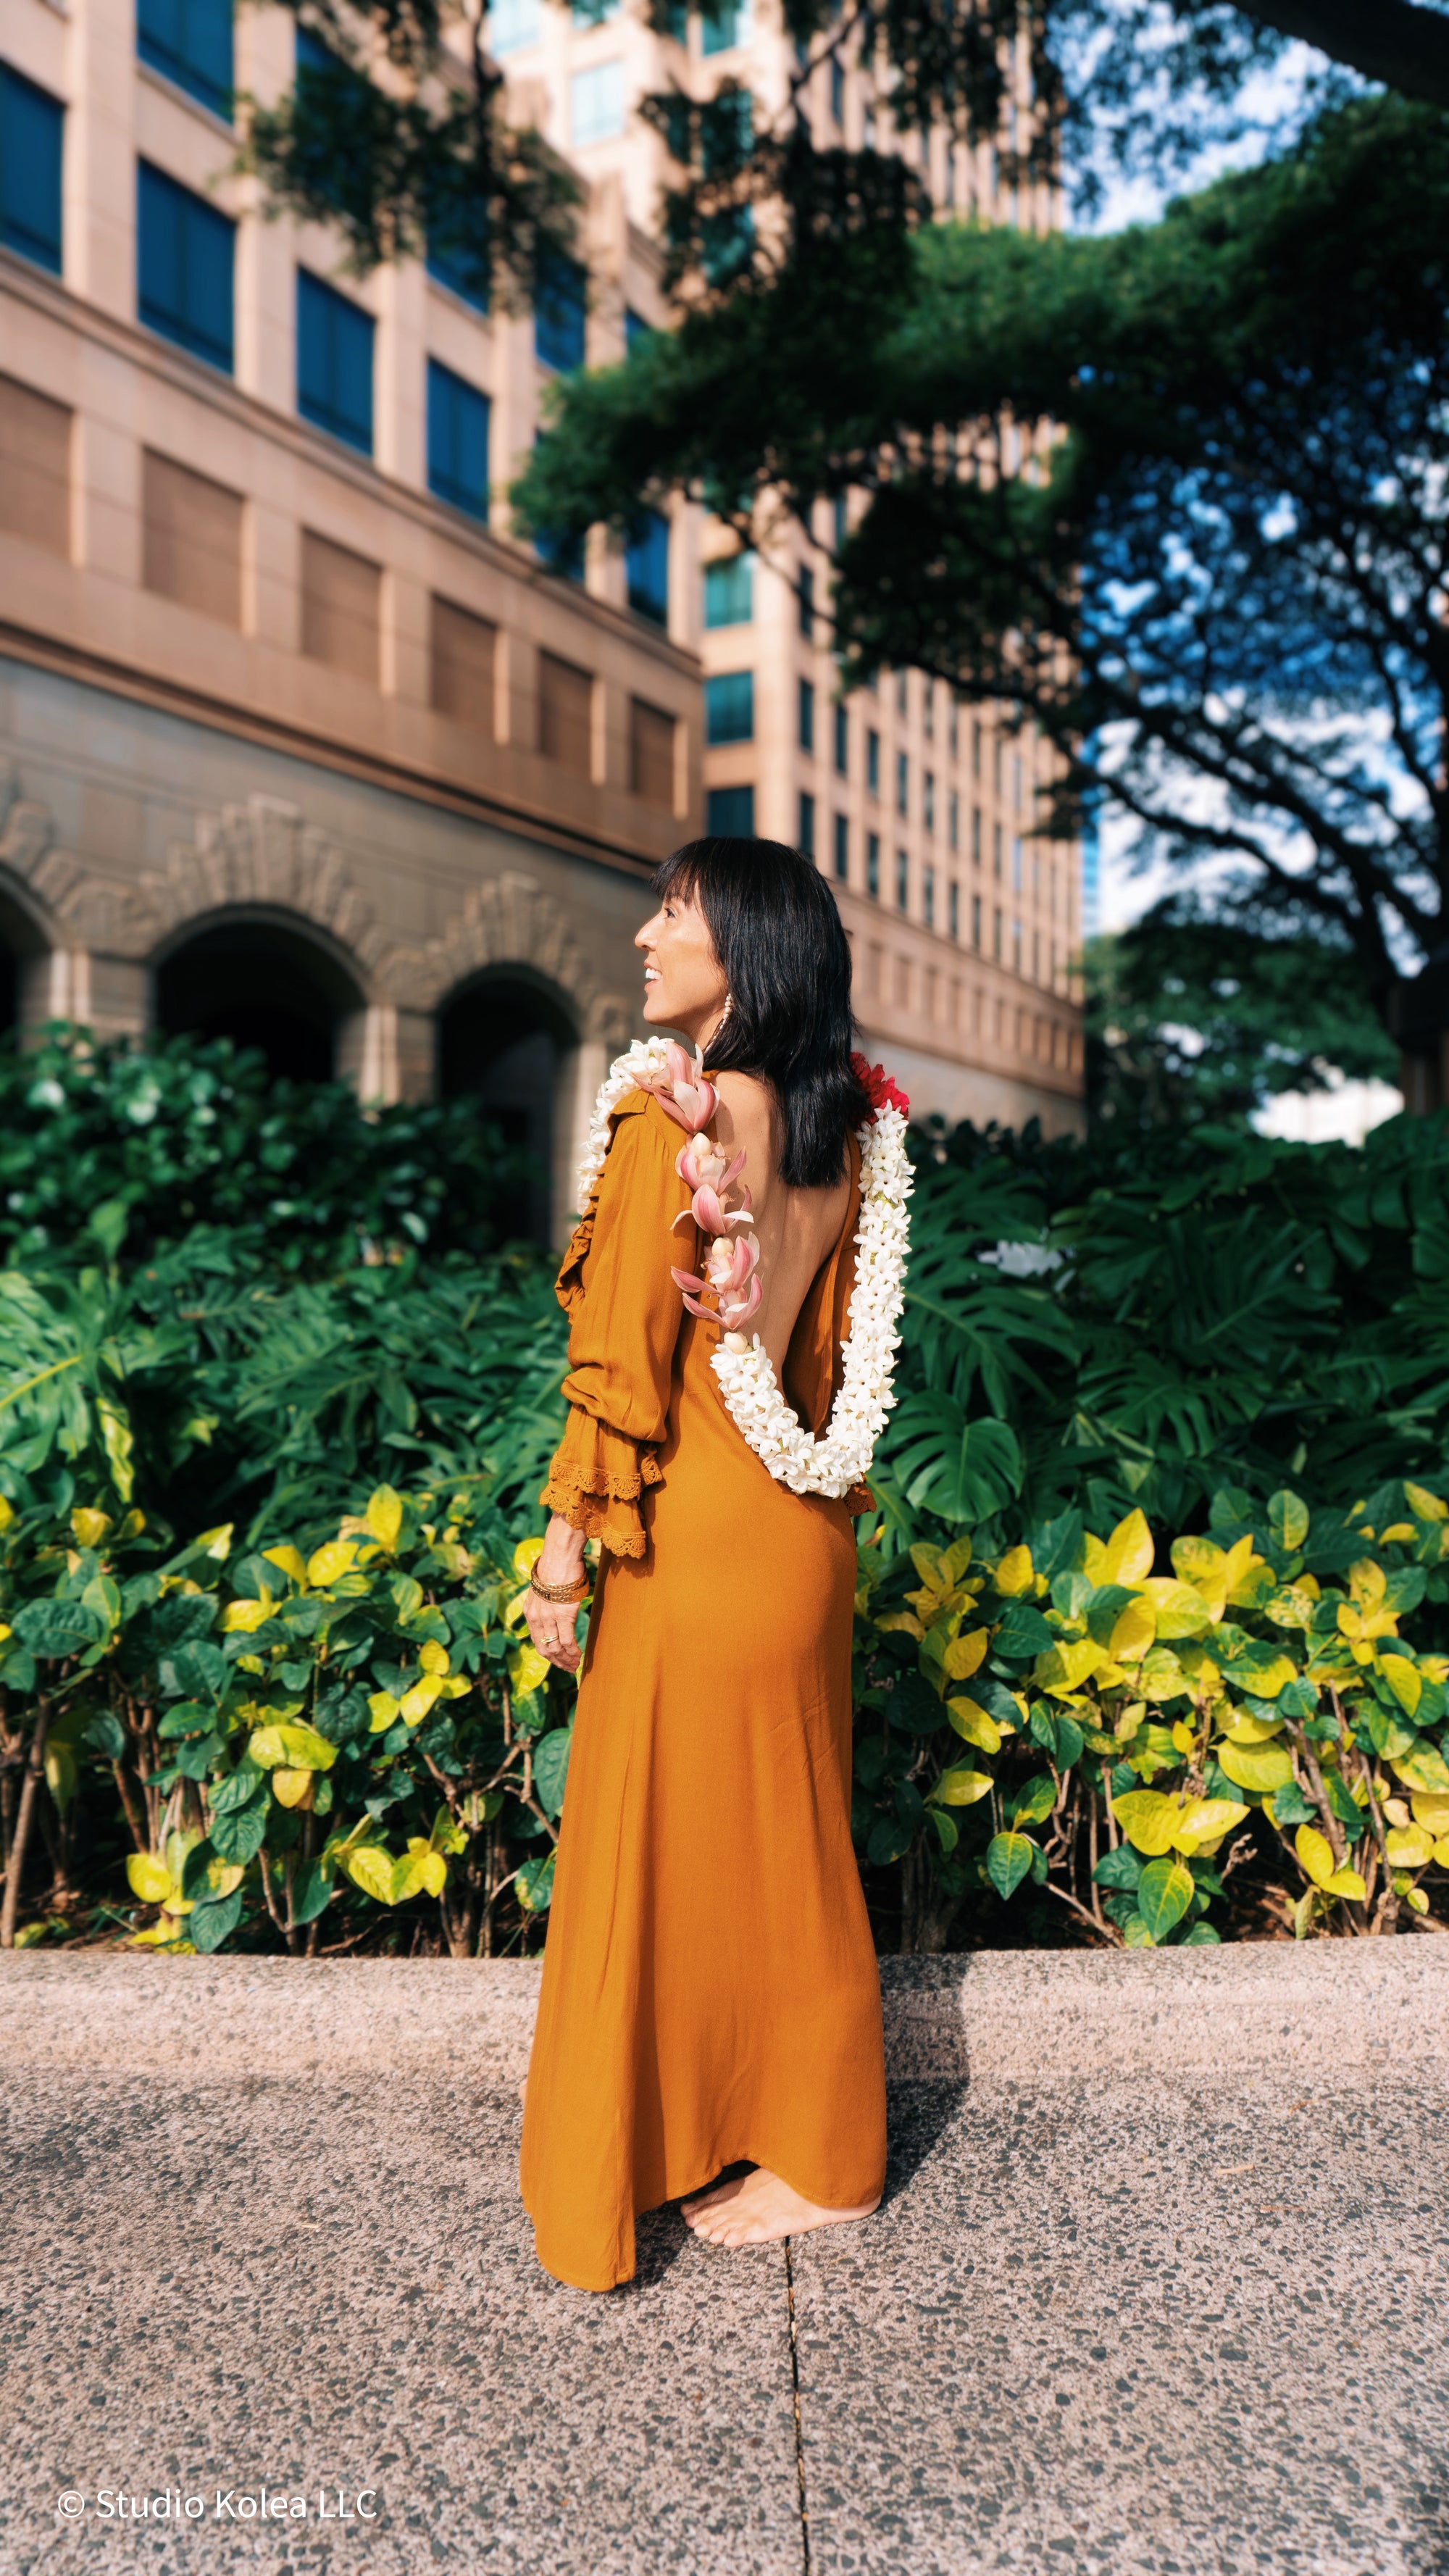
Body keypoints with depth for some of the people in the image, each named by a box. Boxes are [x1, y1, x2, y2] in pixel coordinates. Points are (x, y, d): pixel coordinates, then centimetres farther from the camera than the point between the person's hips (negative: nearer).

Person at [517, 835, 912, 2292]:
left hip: (698, 1531, -7)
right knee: (790, 1832, 21)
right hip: (805, 1526, 7)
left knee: (671, 1841, 11)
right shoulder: (844, 1122, 4)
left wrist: (562, 1551, -9)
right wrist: (817, 1485, 18)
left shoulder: (670, 1112, -17)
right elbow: (839, 1343, 9)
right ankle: (813, 2133, 39)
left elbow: (623, 1356, -17)